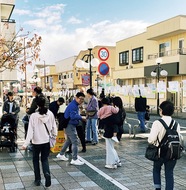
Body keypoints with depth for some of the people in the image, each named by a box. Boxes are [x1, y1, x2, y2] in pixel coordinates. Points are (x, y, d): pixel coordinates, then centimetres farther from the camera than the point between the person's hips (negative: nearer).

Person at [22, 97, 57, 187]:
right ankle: (47, 174, -10)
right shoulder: (50, 114, -7)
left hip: (36, 142, -2)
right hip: (47, 141, 2)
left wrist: (26, 144, -13)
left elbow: (30, 131, -16)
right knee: (45, 159, 16)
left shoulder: (33, 116, -15)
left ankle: (37, 179, 21)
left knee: (36, 160, 18)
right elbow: (54, 127, 1)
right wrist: (55, 136, 17)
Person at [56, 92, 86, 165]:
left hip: (71, 125, 11)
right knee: (75, 141, -9)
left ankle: (61, 154, 35)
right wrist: (81, 117, -27)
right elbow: (73, 116, -32)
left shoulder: (75, 105, 13)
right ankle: (74, 159, -3)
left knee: (69, 140, 23)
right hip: (70, 125, -11)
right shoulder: (73, 105, -20)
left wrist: (80, 117, 2)